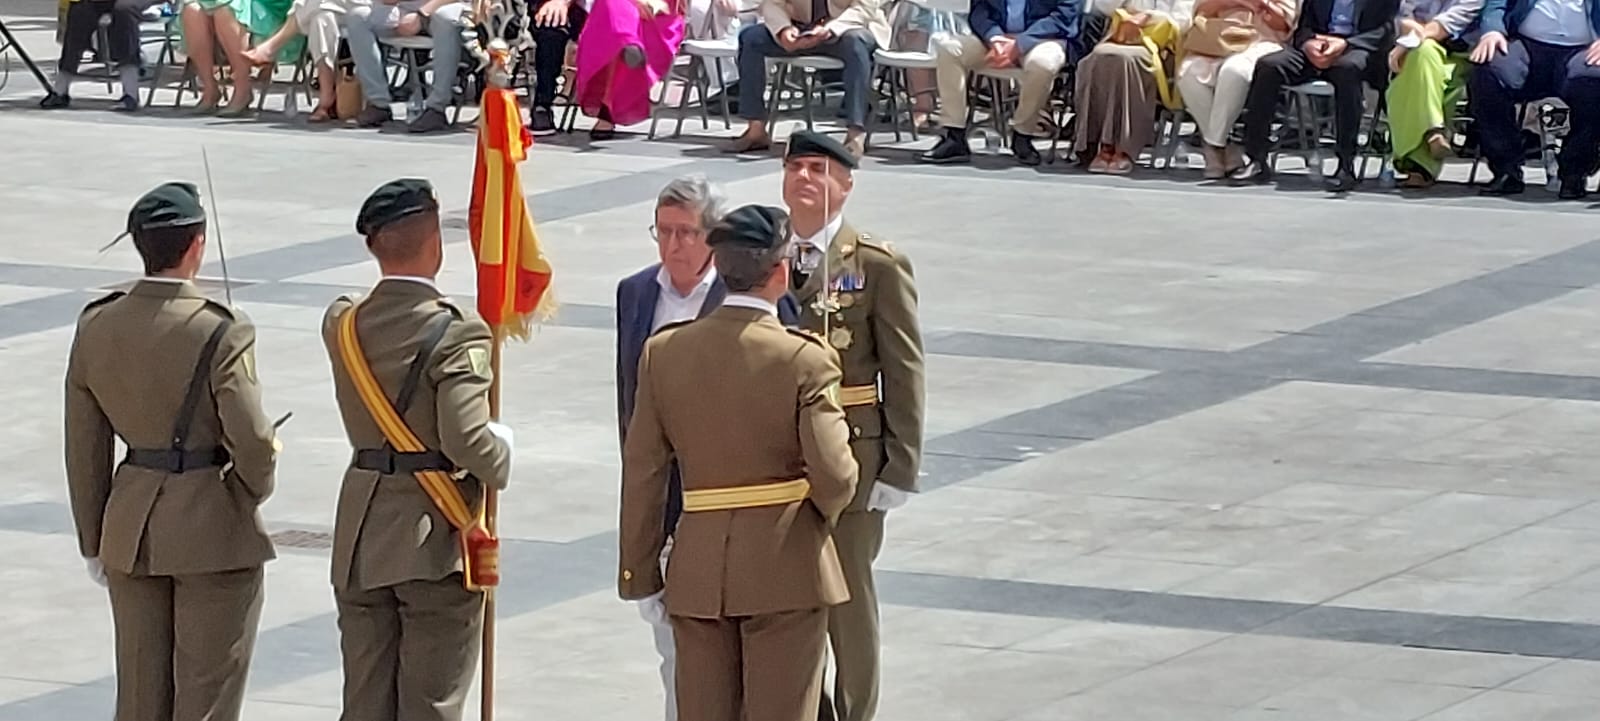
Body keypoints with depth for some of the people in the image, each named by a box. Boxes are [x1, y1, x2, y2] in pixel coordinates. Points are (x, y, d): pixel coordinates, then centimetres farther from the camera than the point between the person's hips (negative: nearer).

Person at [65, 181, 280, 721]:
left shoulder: (96, 327, -2)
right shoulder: (220, 334, -18)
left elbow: (85, 448, 5)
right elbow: (254, 443, -17)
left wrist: (94, 542, 14)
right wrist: (255, 489, 6)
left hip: (131, 529, 5)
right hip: (213, 528, -5)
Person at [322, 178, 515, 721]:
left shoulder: (342, 324, 1)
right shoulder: (456, 335, -18)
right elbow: (467, 442, -24)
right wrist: (502, 448, -4)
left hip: (360, 543, 6)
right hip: (435, 541, -6)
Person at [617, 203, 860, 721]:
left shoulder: (664, 352, -1)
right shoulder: (805, 361, -13)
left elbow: (643, 474, 2)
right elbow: (833, 476, -16)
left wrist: (640, 575, 8)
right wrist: (820, 517, 7)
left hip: (697, 570, 3)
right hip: (785, 569, -3)